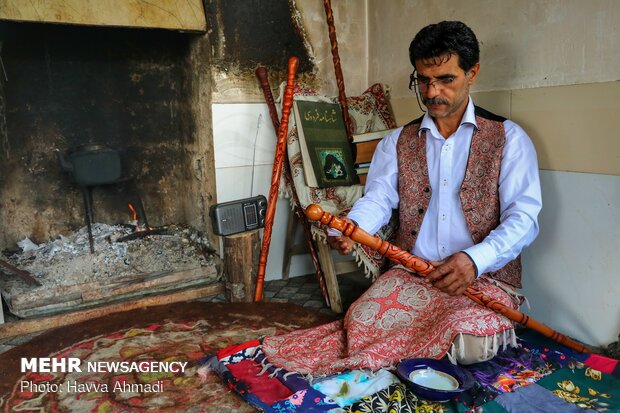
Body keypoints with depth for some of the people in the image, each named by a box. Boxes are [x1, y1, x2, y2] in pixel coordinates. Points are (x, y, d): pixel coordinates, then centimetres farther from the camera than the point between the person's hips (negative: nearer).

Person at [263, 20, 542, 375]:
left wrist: (475, 259, -27)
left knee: (470, 346, -29)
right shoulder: (398, 142, 12)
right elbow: (377, 200, 0)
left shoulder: (508, 138, 1)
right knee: (363, 324, -24)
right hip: (411, 272, 2)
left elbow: (523, 217, -8)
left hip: (485, 277, -1)